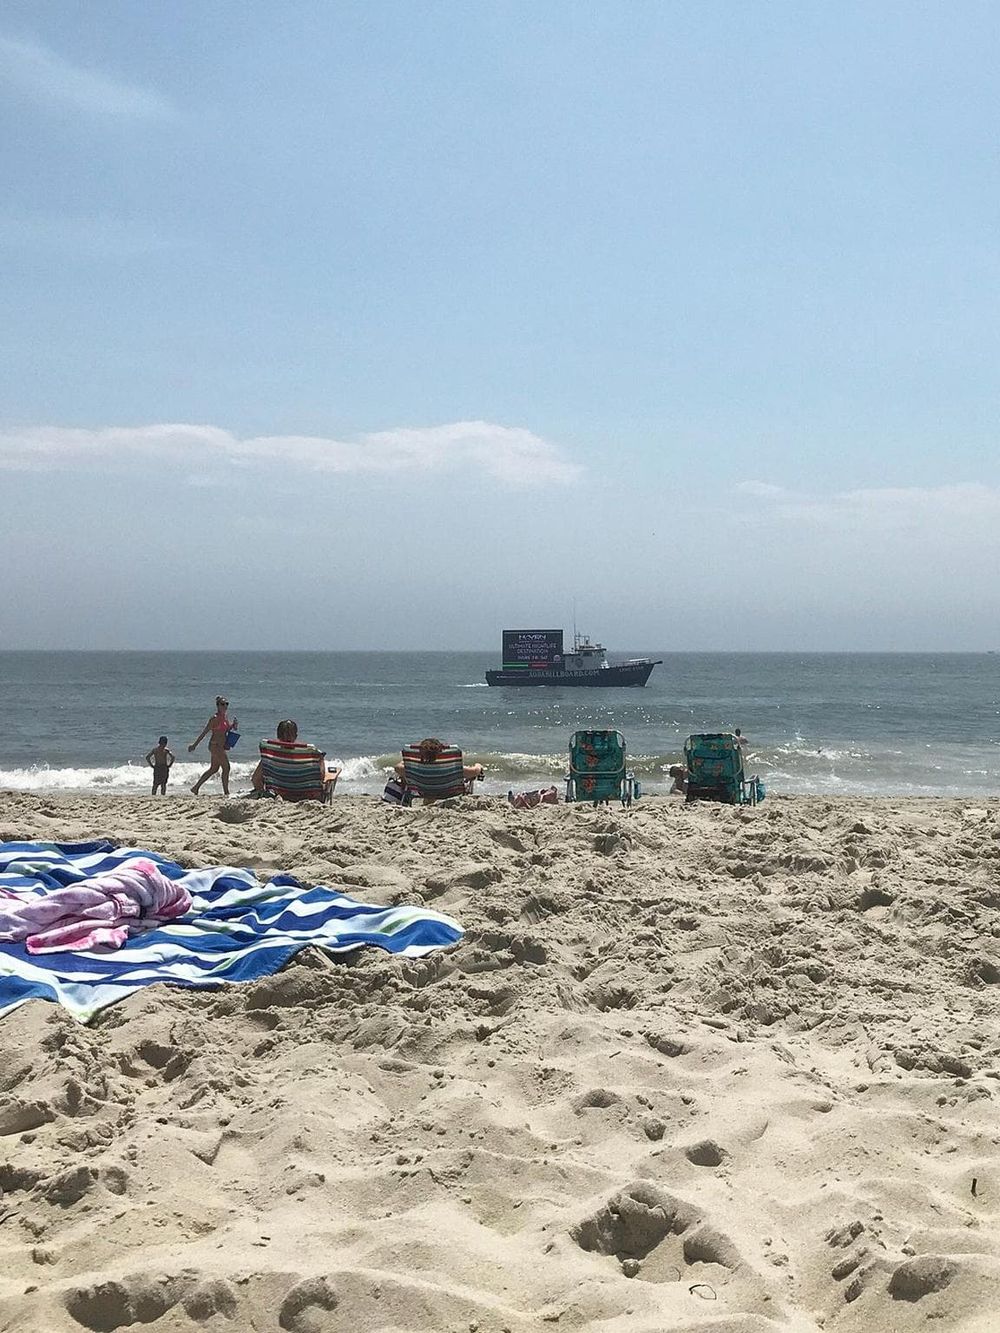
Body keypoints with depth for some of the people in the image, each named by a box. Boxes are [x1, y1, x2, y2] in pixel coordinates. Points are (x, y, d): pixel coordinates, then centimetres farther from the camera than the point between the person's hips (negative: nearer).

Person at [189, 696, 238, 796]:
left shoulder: (226, 716, 11)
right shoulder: (215, 718, -14)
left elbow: (227, 729, 24)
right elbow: (204, 732, -12)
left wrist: (233, 725, 2)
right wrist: (195, 744, -10)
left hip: (221, 746, 10)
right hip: (215, 745, -10)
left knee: (213, 769, 16)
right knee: (226, 767, -10)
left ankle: (196, 787, 25)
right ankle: (226, 792, -5)